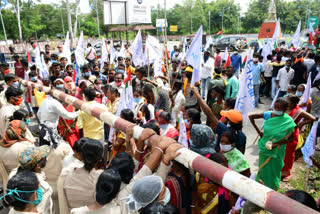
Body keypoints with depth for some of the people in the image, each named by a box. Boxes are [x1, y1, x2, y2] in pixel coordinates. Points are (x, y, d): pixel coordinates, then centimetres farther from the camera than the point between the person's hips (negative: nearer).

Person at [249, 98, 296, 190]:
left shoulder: (288, 121, -16)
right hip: (264, 147, 2)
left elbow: (290, 138, -11)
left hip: (276, 151, -2)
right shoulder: (268, 114, -11)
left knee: (273, 169, 11)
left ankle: (271, 189, 33)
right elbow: (251, 116, -4)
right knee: (263, 168, 18)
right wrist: (258, 131, -5)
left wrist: (275, 144, -21)